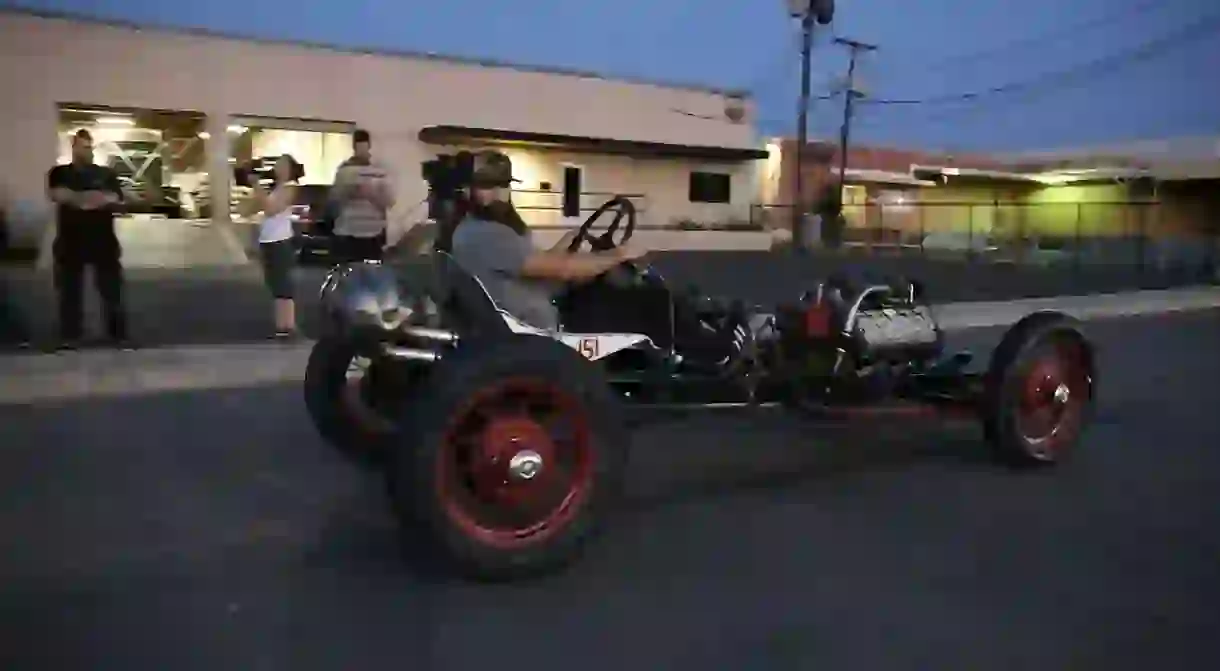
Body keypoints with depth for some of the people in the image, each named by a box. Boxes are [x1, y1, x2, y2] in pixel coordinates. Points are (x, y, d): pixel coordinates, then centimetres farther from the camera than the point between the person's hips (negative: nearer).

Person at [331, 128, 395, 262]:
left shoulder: (380, 170, 3)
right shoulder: (343, 169, 5)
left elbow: (389, 201, -1)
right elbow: (334, 198, 5)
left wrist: (372, 194, -18)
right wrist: (348, 193, -14)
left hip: (373, 234, -1)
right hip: (346, 234, 1)